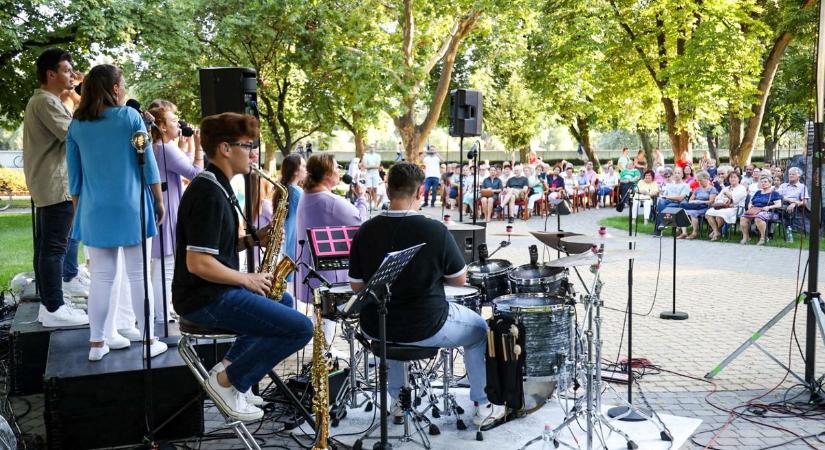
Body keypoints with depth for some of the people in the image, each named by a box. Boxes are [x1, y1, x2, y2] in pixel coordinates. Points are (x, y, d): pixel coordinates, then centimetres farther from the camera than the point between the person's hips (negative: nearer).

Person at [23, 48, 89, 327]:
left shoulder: (42, 100, 20)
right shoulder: (47, 101, -14)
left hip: (47, 184, 11)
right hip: (57, 185, -11)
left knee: (45, 246, 12)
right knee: (55, 247, -9)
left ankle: (48, 304, 18)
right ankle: (55, 309, -6)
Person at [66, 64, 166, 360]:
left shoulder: (76, 125, 5)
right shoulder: (130, 117, -4)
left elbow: (75, 176, 9)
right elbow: (149, 165, -4)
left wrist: (79, 211, 18)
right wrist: (159, 203, 5)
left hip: (95, 212, 3)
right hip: (131, 209, -3)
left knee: (101, 277, 9)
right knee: (138, 276, 3)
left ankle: (97, 343, 14)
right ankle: (149, 341, 8)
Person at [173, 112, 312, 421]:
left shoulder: (215, 187, 13)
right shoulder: (209, 195, -20)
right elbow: (198, 263, -26)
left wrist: (254, 239, 5)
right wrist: (247, 280, -14)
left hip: (216, 291, 11)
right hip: (205, 299, -11)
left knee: (284, 301, 29)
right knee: (301, 328, -16)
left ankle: (229, 364, 17)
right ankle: (226, 381, -4)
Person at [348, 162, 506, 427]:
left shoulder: (366, 231, -8)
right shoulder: (435, 230, -18)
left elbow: (356, 286, 1)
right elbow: (460, 279, -6)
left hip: (375, 328, 4)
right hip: (425, 329, -4)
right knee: (479, 330, 24)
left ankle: (398, 399, 43)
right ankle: (483, 407, 30)